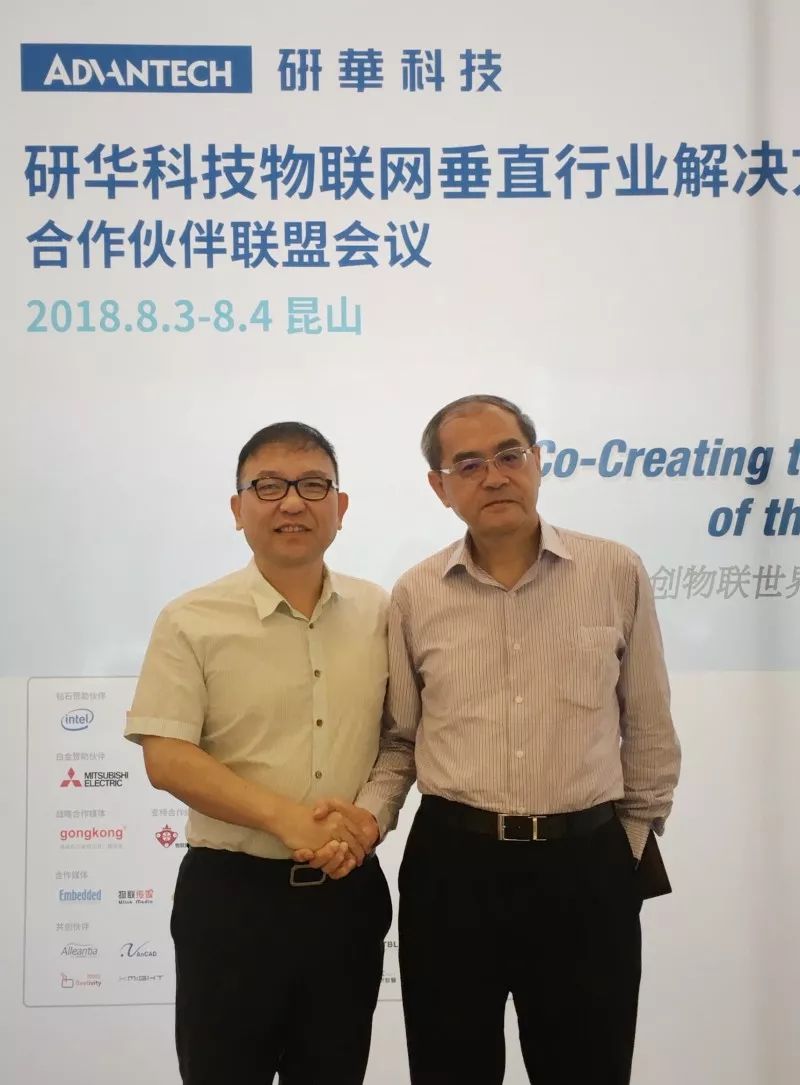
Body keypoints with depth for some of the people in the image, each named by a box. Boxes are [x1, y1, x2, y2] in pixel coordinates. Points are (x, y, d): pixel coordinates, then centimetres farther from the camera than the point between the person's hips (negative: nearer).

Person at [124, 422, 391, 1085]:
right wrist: (286, 817, -21)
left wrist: (372, 813, -8)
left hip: (350, 894, 3)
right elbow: (166, 759, -12)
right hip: (232, 894, -3)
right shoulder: (192, 623, -6)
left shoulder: (379, 613, 3)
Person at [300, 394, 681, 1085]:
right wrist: (369, 815, -8)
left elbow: (649, 731, 5)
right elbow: (399, 738, 8)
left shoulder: (617, 574, -2)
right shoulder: (415, 596, 1)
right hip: (449, 866, 1)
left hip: (586, 867, -1)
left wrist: (632, 844, 8)